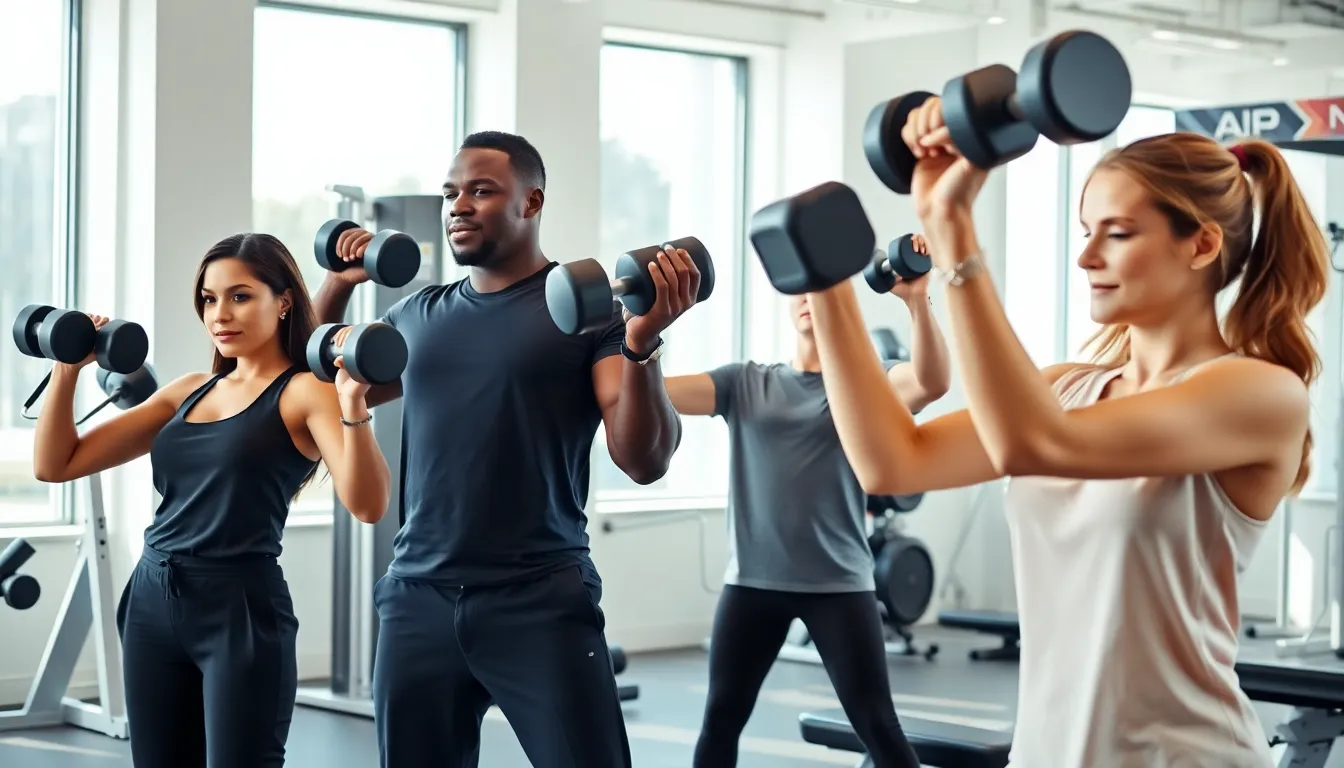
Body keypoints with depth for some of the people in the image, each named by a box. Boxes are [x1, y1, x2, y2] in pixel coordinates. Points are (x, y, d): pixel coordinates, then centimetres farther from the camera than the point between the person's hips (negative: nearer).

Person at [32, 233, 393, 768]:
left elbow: (367, 505, -21)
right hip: (152, 604, 7)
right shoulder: (189, 391, 13)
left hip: (241, 610, -7)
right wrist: (68, 369, 4)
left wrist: (353, 406, -33)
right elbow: (55, 464, 14)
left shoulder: (304, 392, -6)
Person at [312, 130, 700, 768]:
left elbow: (645, 462, -11)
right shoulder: (418, 317, 13)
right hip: (417, 600, 5)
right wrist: (338, 284, 11)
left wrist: (642, 344, -27)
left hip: (540, 602, -5)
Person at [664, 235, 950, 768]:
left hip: (839, 583, -3)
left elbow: (932, 383, -19)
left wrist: (918, 302, -34)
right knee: (720, 722, 9)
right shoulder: (745, 383, 8)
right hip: (752, 580, 3)